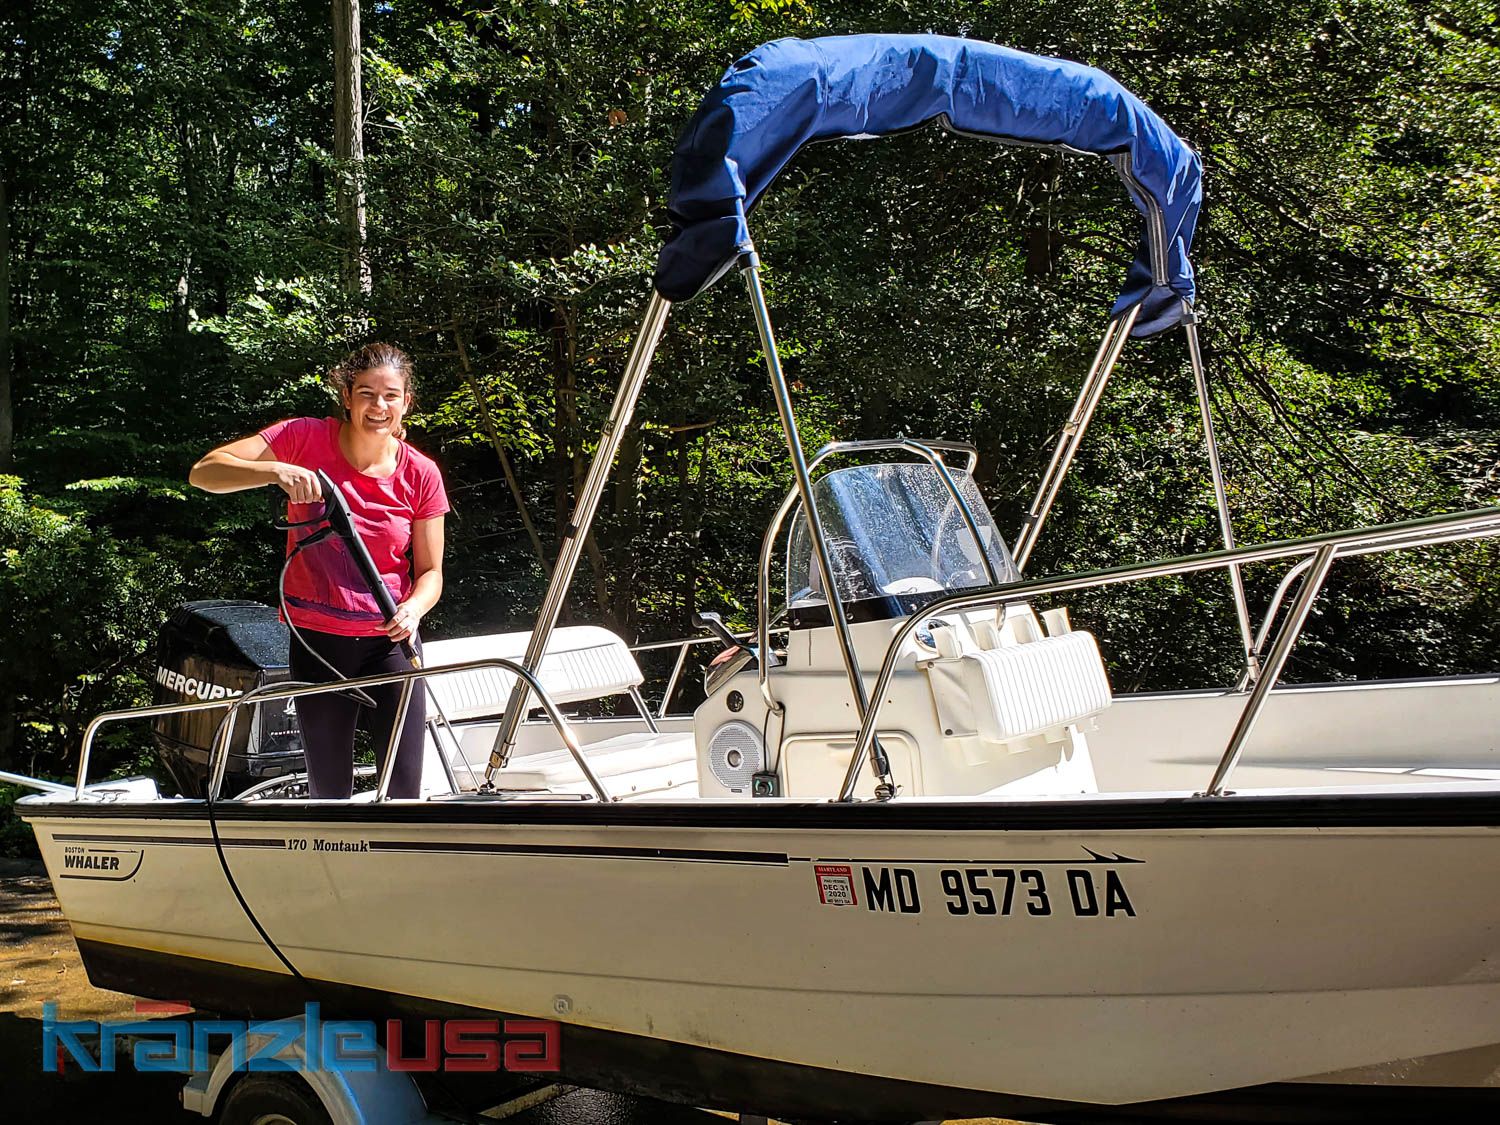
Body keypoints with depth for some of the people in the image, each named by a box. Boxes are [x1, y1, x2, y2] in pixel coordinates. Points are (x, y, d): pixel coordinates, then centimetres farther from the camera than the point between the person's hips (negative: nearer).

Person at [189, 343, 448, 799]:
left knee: (403, 788, 0)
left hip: (391, 640, 0)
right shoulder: (305, 439, -11)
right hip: (318, 640, 0)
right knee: (329, 789, 11)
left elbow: (430, 571, 0)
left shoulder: (420, 474, -7)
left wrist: (412, 609, -22)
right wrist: (277, 471, -35)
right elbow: (204, 472, -18)